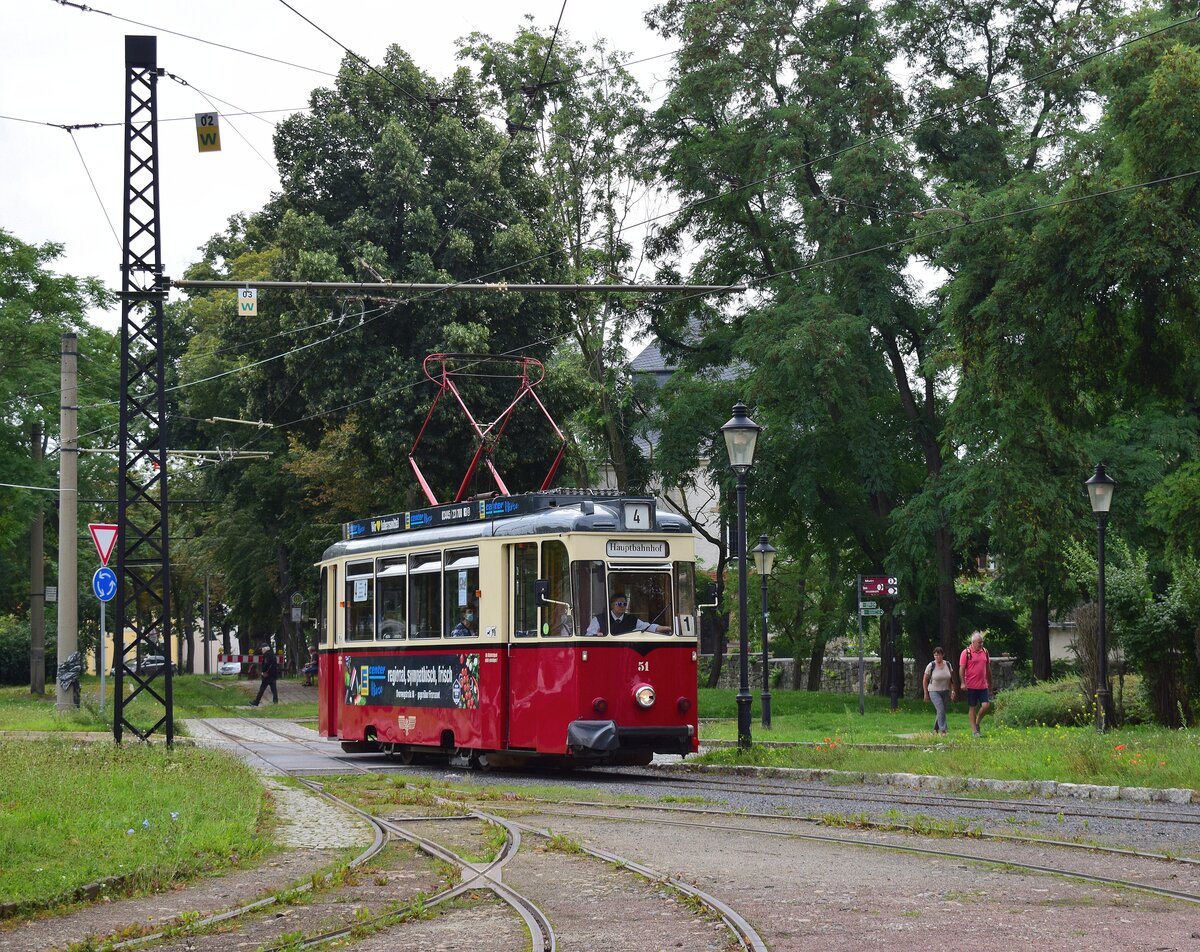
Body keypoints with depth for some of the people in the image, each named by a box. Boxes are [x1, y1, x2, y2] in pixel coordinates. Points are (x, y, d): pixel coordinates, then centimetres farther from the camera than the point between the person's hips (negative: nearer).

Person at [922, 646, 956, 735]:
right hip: (934, 691, -4)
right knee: (941, 710, -18)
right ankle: (942, 730, -19)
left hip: (945, 691, 4)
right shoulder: (931, 666, -8)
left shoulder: (948, 665, 2)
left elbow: (951, 679, 11)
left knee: (941, 711, 8)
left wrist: (952, 691, 3)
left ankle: (935, 729, 26)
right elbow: (925, 680, -1)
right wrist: (926, 693, -1)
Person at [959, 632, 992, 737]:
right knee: (972, 707, 2)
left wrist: (990, 683, 19)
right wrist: (963, 683, -17)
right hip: (971, 686, -4)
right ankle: (974, 730, 7)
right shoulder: (966, 652, -6)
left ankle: (977, 723, 18)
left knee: (986, 705, -5)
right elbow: (961, 668, -8)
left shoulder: (985, 652, 9)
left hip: (983, 685, 4)